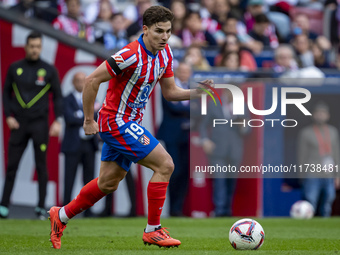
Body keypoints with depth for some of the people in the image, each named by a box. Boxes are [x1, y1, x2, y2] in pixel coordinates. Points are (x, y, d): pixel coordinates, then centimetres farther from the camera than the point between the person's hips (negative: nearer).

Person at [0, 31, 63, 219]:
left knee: (41, 165, 0)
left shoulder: (49, 70, 3)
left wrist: (58, 121, -3)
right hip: (19, 124, 1)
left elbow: (58, 96, 7)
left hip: (40, 124, -1)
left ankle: (41, 206, 5)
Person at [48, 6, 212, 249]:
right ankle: (153, 230, -7)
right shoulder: (131, 55, -24)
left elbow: (170, 92, 11)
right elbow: (92, 80, -21)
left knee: (109, 183, 18)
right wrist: (89, 120, -16)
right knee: (165, 164, -15)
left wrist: (196, 92, -7)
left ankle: (62, 215, 35)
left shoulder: (165, 53, 2)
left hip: (129, 124, 9)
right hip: (116, 122, -9)